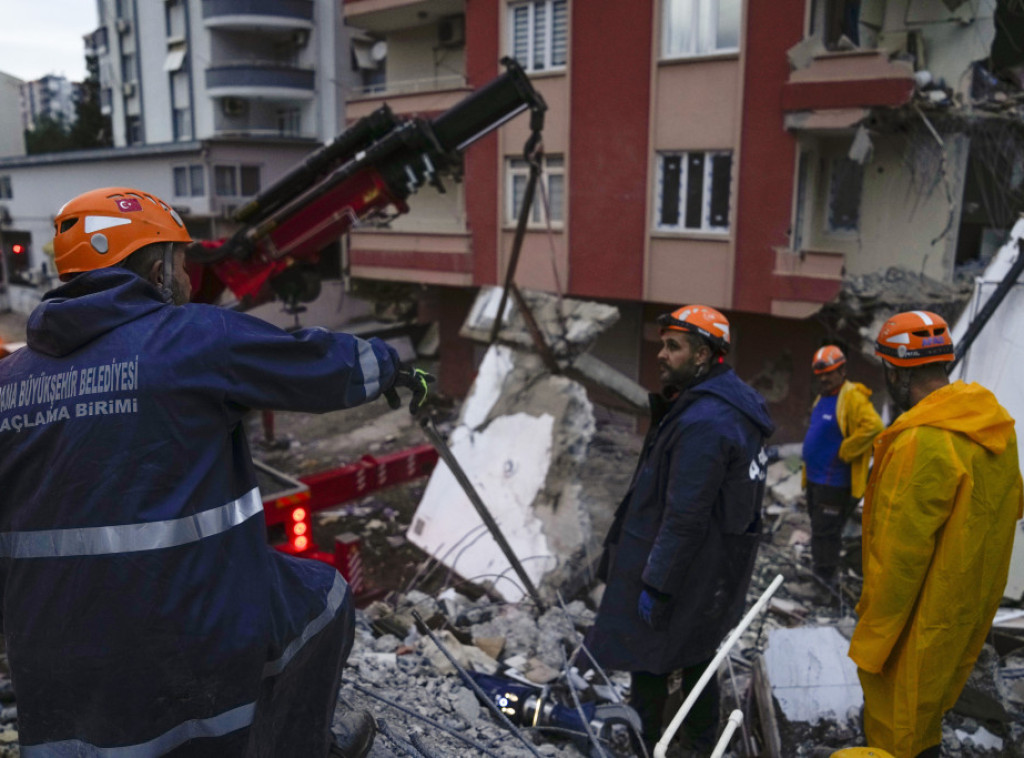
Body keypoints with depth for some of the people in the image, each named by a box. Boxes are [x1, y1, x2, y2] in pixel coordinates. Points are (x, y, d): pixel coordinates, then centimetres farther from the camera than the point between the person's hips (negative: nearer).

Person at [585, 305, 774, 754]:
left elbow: (685, 517, -28)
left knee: (648, 661, 6)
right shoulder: (736, 404, 6)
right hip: (716, 566, 10)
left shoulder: (703, 422, -27)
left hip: (682, 571, -10)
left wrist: (656, 584, -21)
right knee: (696, 651, 25)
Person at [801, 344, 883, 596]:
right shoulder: (823, 398, 10)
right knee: (820, 530, 21)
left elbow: (873, 426, -33)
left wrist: (844, 452, -23)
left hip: (834, 483, -9)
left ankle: (826, 581, 10)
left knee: (825, 533, -2)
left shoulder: (853, 399, -18)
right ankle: (821, 577, 36)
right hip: (815, 478, 9)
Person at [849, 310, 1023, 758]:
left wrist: (870, 645, -16)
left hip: (924, 622, -8)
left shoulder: (920, 444, -30)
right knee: (924, 718, 27)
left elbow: (899, 559, -26)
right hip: (971, 611, 8)